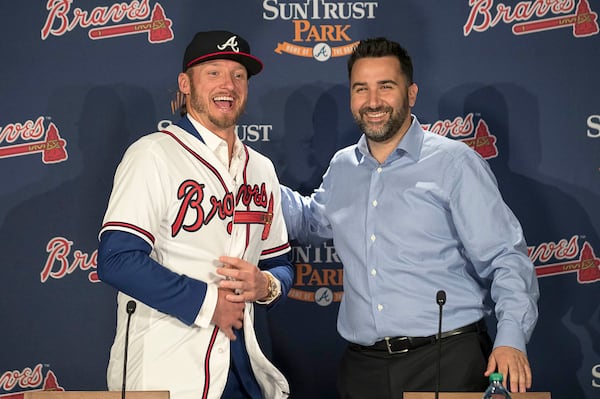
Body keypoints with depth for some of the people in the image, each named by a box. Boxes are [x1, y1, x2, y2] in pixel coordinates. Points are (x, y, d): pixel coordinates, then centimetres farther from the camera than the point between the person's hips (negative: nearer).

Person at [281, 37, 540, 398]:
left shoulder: (454, 162, -4)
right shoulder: (341, 169, 12)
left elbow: (506, 257, -7)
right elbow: (310, 223, 31)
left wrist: (511, 339, -20)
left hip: (448, 360, -4)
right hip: (364, 366, 5)